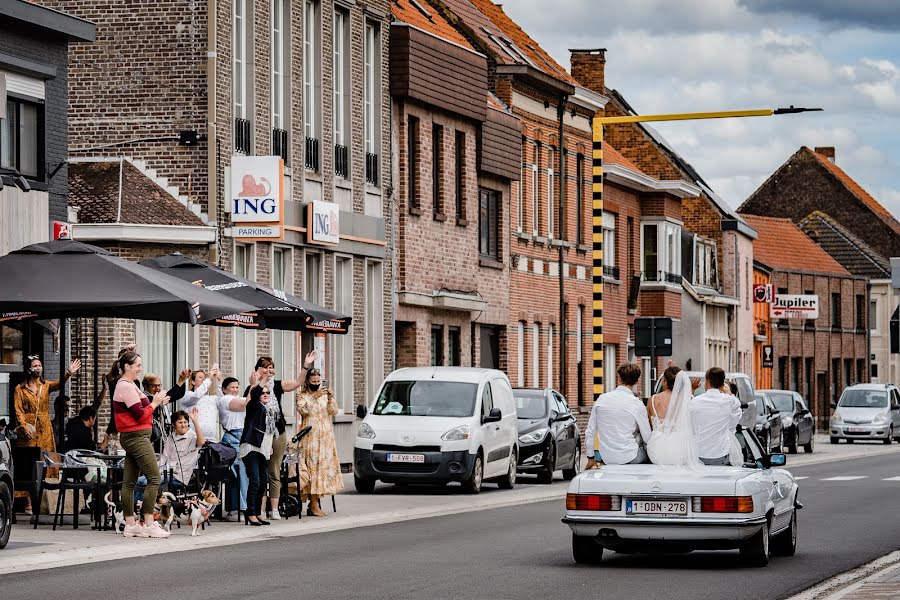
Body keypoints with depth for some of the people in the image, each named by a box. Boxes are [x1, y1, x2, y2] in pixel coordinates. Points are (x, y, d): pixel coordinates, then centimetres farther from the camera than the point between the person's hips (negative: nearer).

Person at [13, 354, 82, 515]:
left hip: (45, 431, 3)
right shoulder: (20, 389, 3)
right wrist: (24, 426, -17)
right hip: (29, 431, -3)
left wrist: (68, 374, -30)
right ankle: (29, 504, -5)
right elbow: (18, 411, -2)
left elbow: (59, 384, -11)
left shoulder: (46, 386, 10)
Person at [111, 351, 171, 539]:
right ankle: (149, 524, -14)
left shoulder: (128, 385, 19)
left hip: (131, 438, 11)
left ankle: (130, 524, 11)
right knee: (154, 479, -11)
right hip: (137, 437, -11)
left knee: (129, 482, 9)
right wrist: (155, 403, -5)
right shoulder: (126, 386, -14)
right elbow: (140, 415, -18)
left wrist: (156, 403, 6)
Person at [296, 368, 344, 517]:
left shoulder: (324, 395, 14)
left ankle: (316, 500, 8)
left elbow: (334, 412, 4)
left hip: (326, 436, 5)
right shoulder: (302, 396, 2)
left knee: (324, 465, 2)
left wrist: (331, 399, -13)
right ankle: (314, 505, -11)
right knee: (313, 466, -11)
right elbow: (303, 410, -15)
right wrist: (315, 397, -23)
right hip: (311, 436, -5)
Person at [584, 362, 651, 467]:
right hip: (629, 458, -5)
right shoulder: (637, 404, -11)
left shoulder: (602, 399, 1)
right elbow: (647, 438, -5)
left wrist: (591, 458, 18)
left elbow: (589, 432, 7)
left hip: (607, 459, 5)